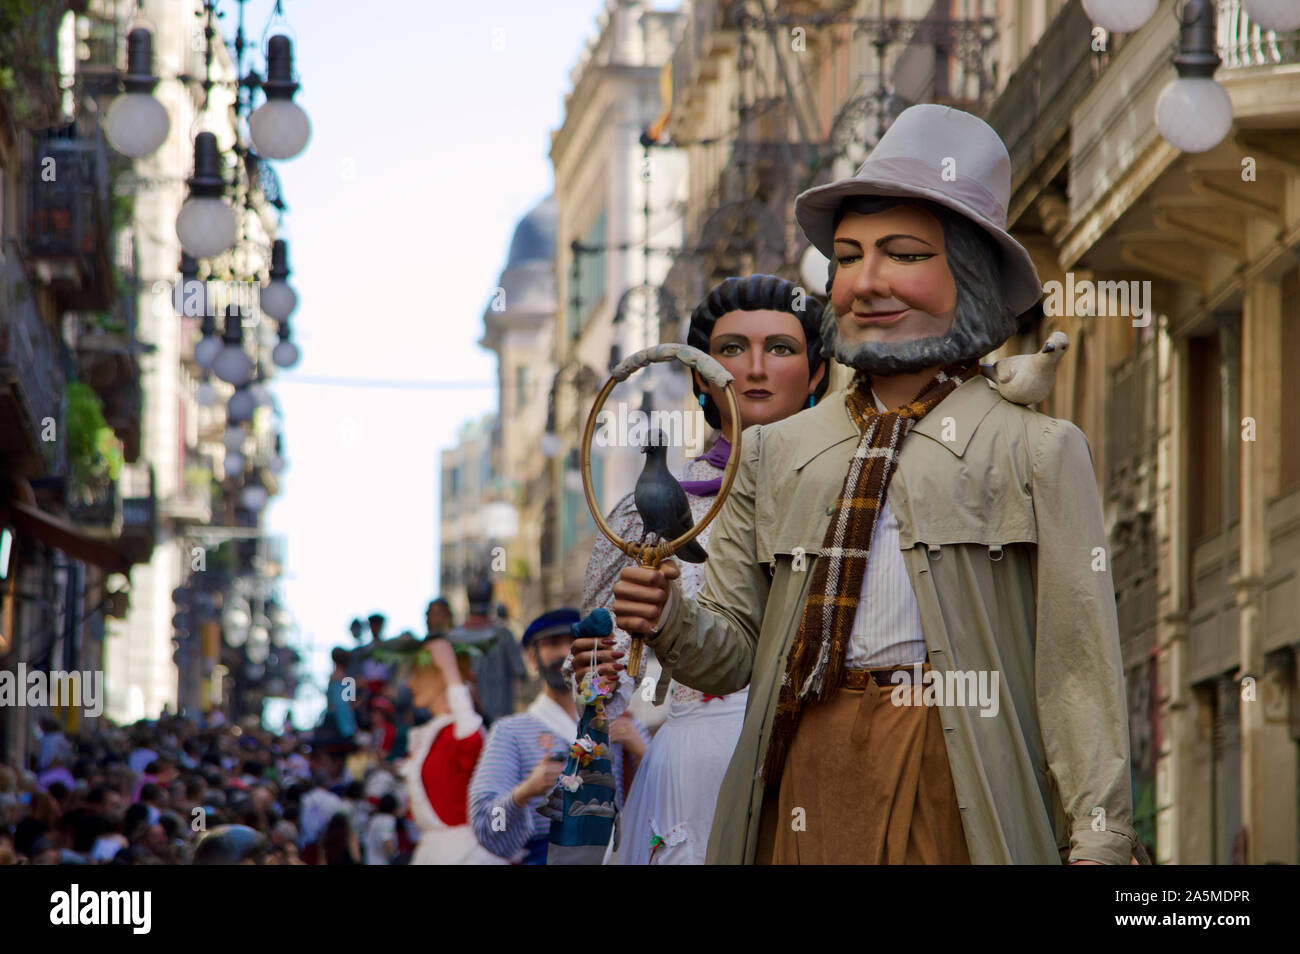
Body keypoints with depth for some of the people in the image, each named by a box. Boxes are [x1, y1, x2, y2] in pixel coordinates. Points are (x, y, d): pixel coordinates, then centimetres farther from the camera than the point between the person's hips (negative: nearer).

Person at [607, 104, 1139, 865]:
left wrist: (1098, 841, -6)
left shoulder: (1035, 451, 4)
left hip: (957, 789, -3)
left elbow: (1078, 667, 0)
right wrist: (673, 623, -6)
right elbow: (736, 650, 17)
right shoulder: (776, 454, 17)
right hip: (804, 792, 3)